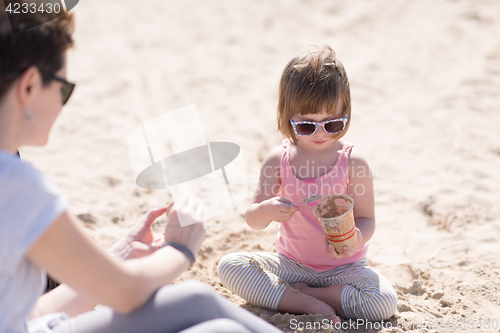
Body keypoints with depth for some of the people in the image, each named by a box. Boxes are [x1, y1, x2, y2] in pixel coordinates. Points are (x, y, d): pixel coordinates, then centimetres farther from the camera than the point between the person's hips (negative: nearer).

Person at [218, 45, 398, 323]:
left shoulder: (353, 162, -12)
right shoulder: (278, 160, -6)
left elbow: (366, 219, -8)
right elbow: (253, 221, -5)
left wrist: (355, 240, -32)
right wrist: (267, 209, -30)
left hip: (343, 267, -2)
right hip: (291, 263, 2)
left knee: (384, 302, -28)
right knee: (229, 265, -18)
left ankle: (296, 291, -13)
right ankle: (308, 305, -23)